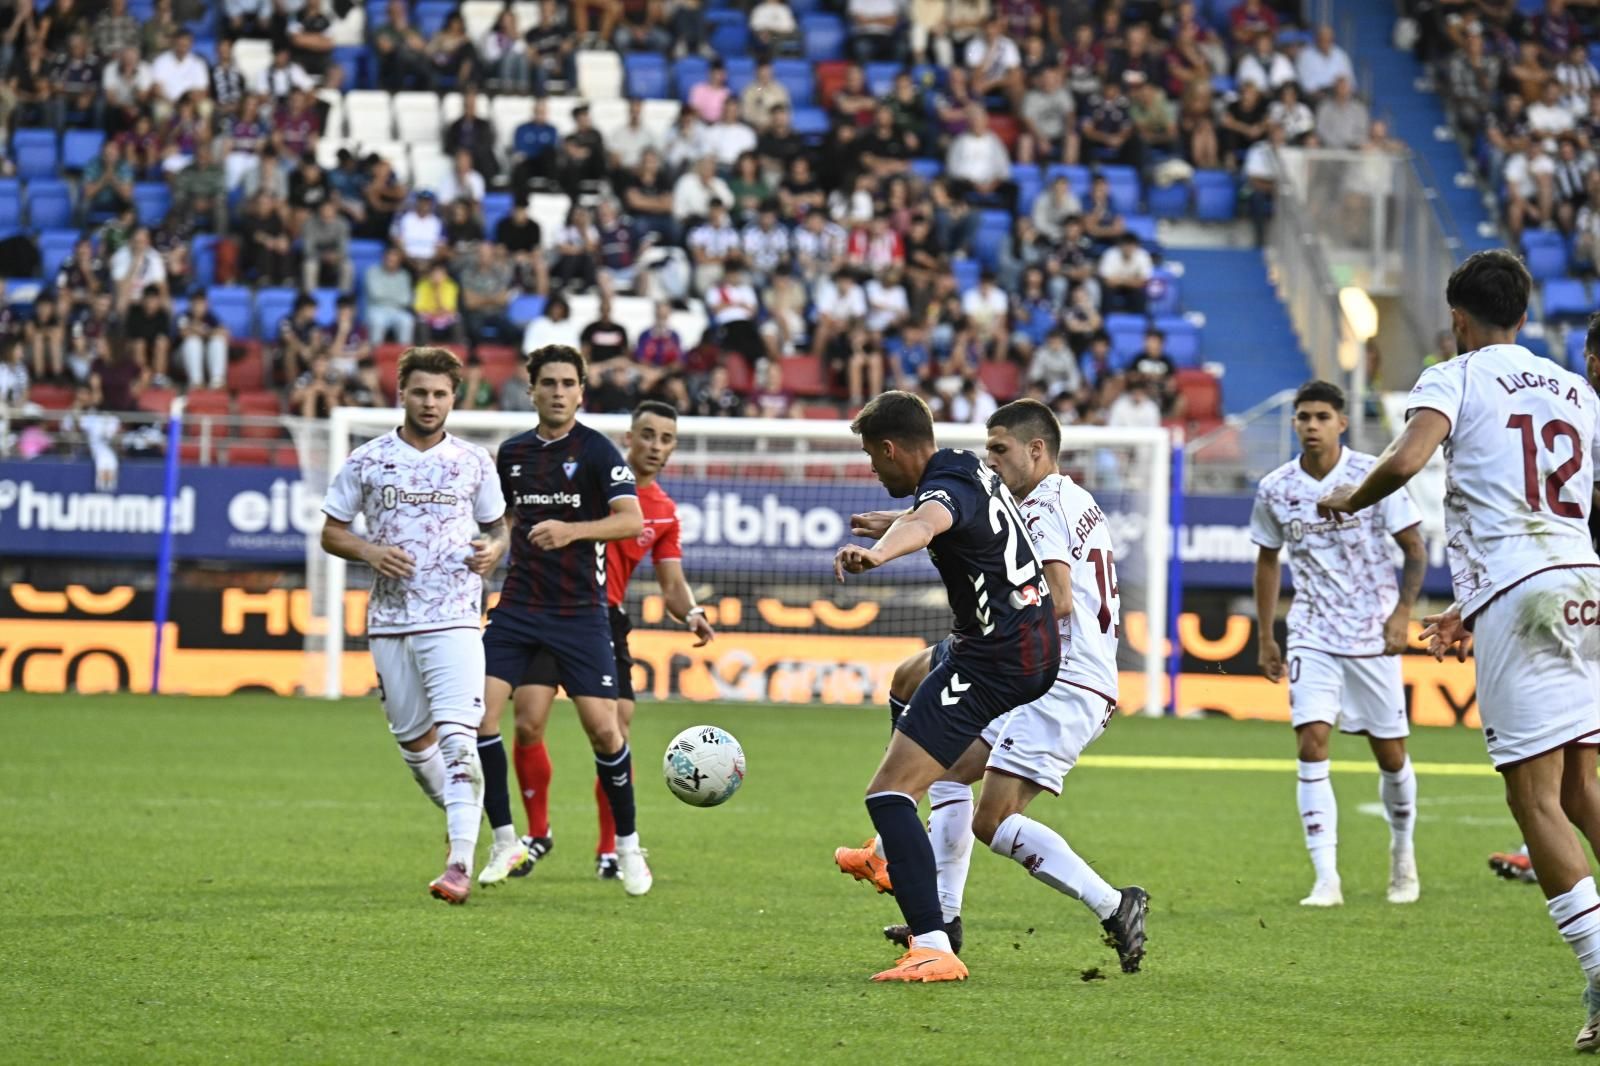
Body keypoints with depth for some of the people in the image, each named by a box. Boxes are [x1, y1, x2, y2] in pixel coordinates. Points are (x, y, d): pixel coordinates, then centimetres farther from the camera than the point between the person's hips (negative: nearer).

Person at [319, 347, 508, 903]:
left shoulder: (474, 462, 5)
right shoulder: (366, 461, 4)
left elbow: (498, 526, 17)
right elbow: (331, 532, 9)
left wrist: (493, 549, -6)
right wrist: (369, 551, -10)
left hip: (454, 620, -2)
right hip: (389, 621, 2)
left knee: (458, 739, -16)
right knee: (413, 740, 11)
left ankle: (460, 864, -21)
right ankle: (465, 823, 35)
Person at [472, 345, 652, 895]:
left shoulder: (597, 451, -6)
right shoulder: (513, 452, 9)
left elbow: (632, 521, -18)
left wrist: (571, 530, -30)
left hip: (580, 610, -4)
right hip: (518, 605, 4)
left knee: (602, 727, -9)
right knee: (478, 710, -11)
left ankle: (628, 846, 10)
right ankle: (505, 841, 2)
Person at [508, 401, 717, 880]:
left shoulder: (664, 512, 10)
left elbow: (672, 586, 12)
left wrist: (692, 615, -8)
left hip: (606, 618, 3)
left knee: (615, 736, -5)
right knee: (529, 723, -13)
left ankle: (610, 851, 10)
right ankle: (537, 833, 7)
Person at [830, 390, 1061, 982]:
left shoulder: (944, 487, -20)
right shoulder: (972, 469, 11)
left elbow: (926, 522, -47)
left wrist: (877, 553, -67)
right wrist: (889, 526, 57)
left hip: (994, 662, -11)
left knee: (887, 795, -17)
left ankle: (932, 948, -30)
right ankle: (893, 856, 47)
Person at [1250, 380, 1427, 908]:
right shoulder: (1276, 489, -1)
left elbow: (1414, 550, -2)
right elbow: (1267, 560, 14)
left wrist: (1402, 611, -16)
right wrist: (1265, 638, 13)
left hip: (1373, 635, -1)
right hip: (1311, 636, 1)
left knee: (1390, 754, 6)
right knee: (1312, 745, -15)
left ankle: (1402, 850, 34)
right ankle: (1326, 879, -16)